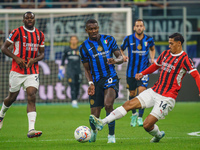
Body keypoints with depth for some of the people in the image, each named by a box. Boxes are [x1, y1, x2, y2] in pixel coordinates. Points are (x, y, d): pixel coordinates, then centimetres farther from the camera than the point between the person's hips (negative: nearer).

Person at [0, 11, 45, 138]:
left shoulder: (40, 35, 9)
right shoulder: (17, 32, -4)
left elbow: (42, 53, 15)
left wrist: (34, 59, -6)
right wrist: (16, 58, -16)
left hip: (33, 72, 2)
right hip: (17, 71, -2)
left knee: (32, 97, -13)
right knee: (12, 97, 10)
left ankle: (31, 130, -22)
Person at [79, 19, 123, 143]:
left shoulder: (109, 39, 7)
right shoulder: (84, 47, 7)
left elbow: (120, 57, 8)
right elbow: (87, 69, 12)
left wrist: (115, 60, -16)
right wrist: (90, 83, -5)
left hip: (110, 78, -1)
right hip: (96, 82, 1)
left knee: (108, 104, -28)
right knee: (94, 116, -2)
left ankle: (111, 135, -10)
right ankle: (94, 131, 35)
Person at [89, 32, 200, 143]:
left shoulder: (184, 59, -11)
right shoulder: (166, 54, 11)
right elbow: (155, 66, 28)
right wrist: (142, 73, 16)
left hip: (167, 98, -7)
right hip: (154, 91, 7)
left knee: (147, 125, -12)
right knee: (129, 104, -7)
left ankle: (158, 135, 22)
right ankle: (102, 123, -9)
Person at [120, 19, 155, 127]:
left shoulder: (149, 40, -2)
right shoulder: (128, 39, -5)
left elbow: (152, 49, 20)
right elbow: (121, 50, 8)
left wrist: (152, 58, 2)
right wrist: (123, 56, -13)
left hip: (144, 70, -1)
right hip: (131, 71, 1)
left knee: (142, 91, -17)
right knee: (132, 93, 10)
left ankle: (140, 118, -11)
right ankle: (134, 114, 36)